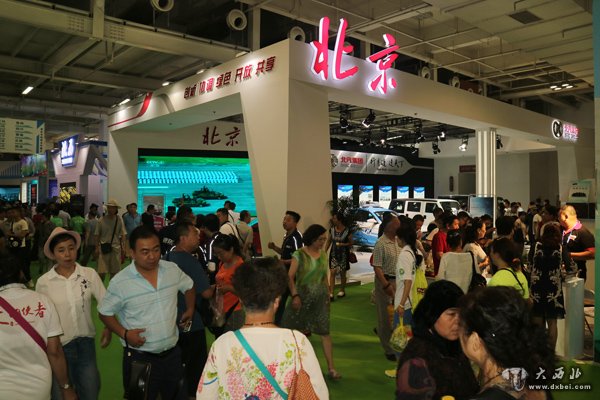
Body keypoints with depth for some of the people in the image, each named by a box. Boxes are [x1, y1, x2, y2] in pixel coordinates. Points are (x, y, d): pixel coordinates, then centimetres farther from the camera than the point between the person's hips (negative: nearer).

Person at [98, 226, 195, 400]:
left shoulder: (173, 269, -5)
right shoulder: (120, 282, -15)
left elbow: (189, 287, 15)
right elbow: (105, 313, -3)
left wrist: (190, 309, 7)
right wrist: (124, 333, -15)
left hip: (172, 352, 4)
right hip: (140, 358, -3)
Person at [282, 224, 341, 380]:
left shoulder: (323, 254, 3)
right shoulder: (299, 254, -9)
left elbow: (324, 277, 11)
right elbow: (290, 277, -13)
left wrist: (328, 294, 11)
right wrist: (295, 295, -21)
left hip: (320, 297, 2)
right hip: (302, 295, -2)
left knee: (324, 331, -1)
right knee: (296, 330, 10)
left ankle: (331, 368, 3)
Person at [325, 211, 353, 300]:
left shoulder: (347, 231, -11)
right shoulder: (332, 230, 0)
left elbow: (350, 243, -1)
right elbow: (328, 242, 8)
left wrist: (343, 244, -19)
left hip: (343, 255, -2)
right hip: (334, 254, 3)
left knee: (342, 273, 10)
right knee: (332, 272, -5)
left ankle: (342, 290, 29)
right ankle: (331, 293, -5)